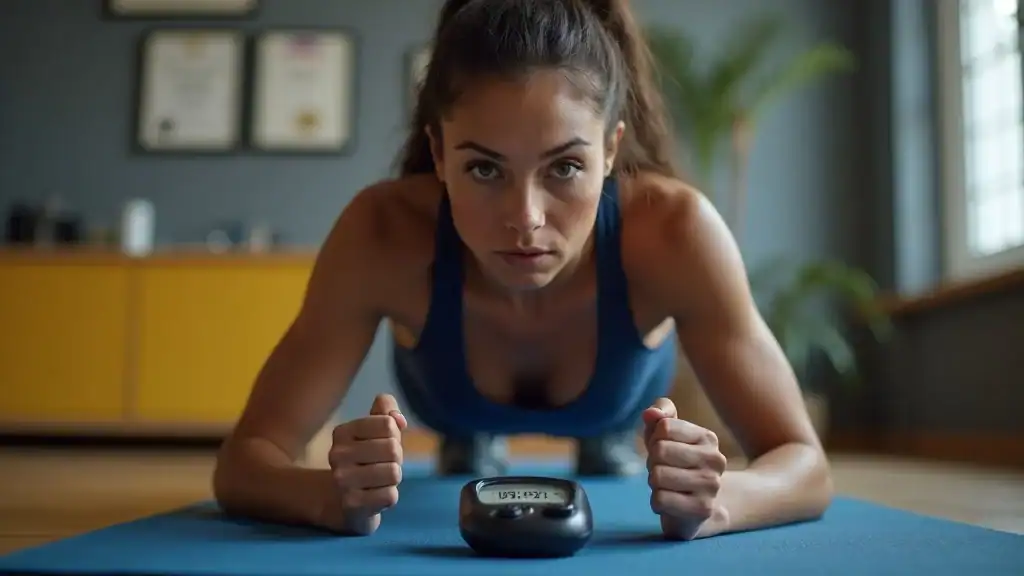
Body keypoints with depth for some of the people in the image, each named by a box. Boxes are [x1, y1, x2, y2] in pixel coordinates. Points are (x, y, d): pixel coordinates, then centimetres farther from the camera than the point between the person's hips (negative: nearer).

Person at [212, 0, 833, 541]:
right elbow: (244, 462, -38)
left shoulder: (672, 229, -44)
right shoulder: (384, 231, -44)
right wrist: (339, 496, -61)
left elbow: (806, 466, -37)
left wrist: (713, 502, -60)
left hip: (620, 404, 1)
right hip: (458, 409, 0)